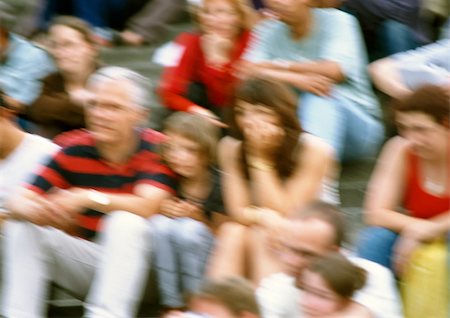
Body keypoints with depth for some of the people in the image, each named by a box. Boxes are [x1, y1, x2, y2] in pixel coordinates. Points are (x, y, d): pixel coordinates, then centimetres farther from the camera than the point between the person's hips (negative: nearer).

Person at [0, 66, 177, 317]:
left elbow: (148, 205, -29)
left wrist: (90, 198, -41)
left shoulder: (155, 148, -10)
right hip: (86, 258, 4)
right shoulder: (75, 148, -1)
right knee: (23, 226, -14)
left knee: (126, 222, -32)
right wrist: (30, 209, -33)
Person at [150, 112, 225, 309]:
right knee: (161, 223, -27)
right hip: (170, 257, 3)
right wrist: (161, 210, -19)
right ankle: (172, 305, -15)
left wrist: (198, 218, -23)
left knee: (188, 228, -31)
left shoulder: (218, 184, -17)